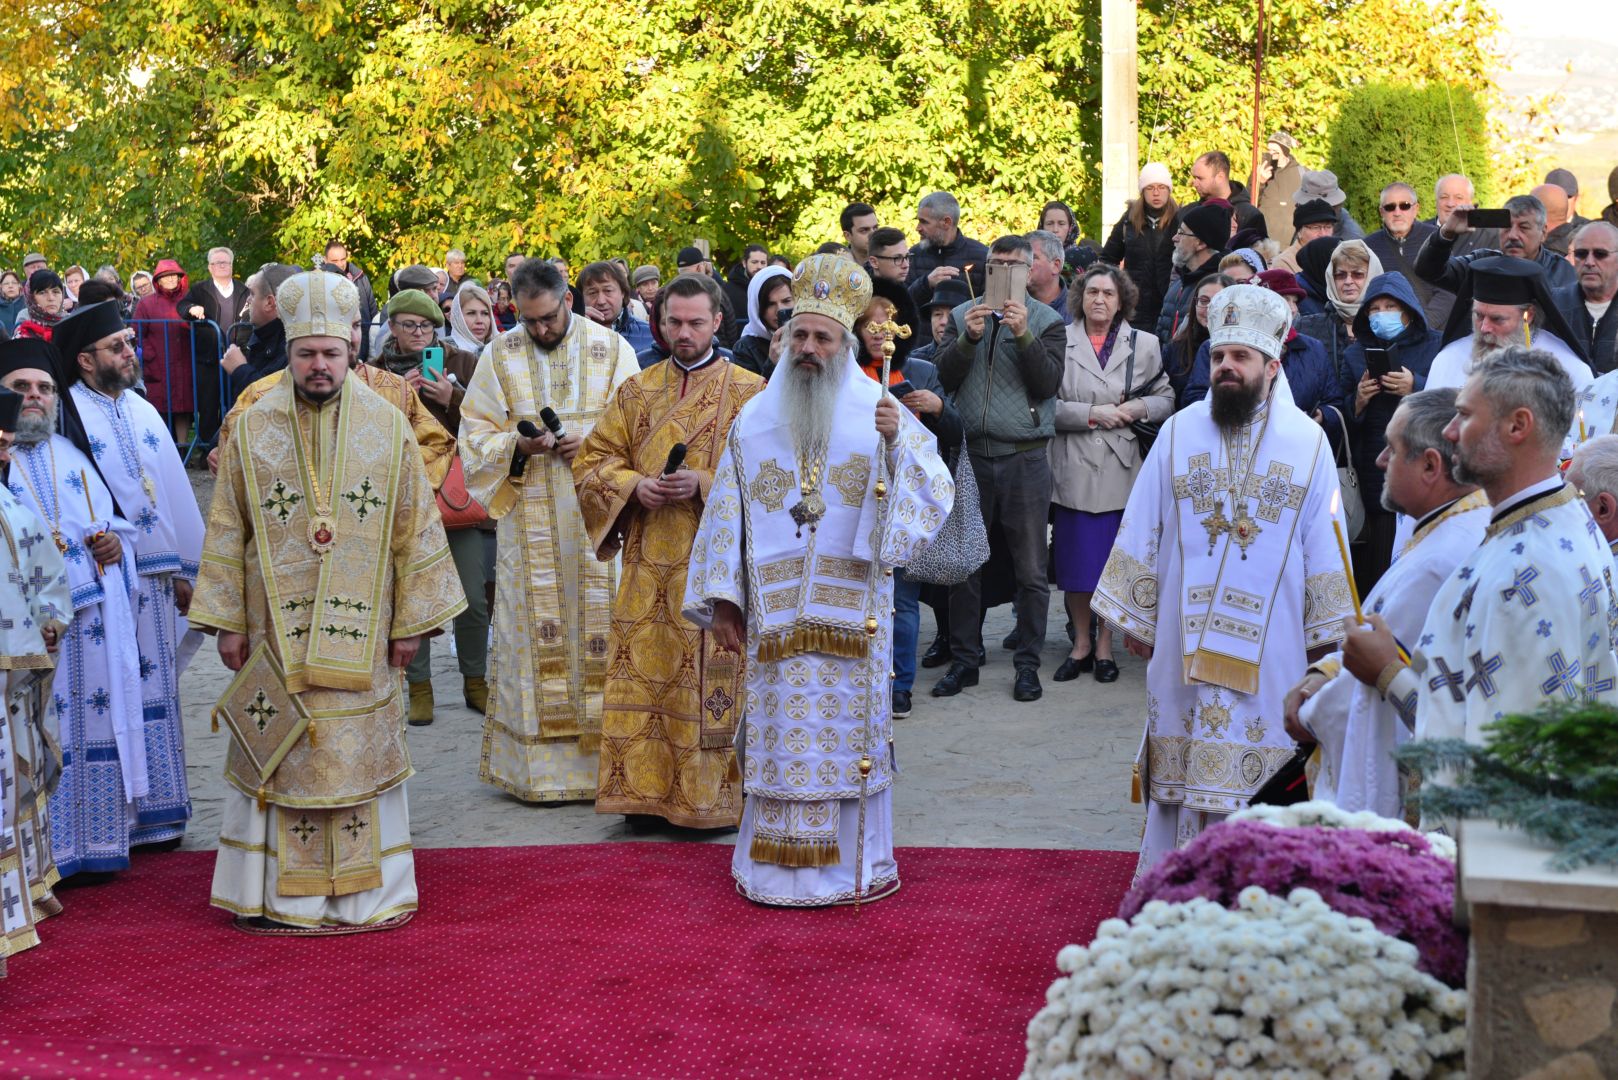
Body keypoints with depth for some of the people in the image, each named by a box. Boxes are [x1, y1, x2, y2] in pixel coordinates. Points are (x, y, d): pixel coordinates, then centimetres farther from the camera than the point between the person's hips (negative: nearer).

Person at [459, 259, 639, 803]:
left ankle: (600, 756, 7)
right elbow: (476, 433, 5)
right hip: (529, 523, 0)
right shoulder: (500, 355, 6)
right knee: (536, 628, -1)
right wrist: (518, 445, -14)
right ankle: (540, 765, 4)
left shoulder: (612, 349, 5)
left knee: (599, 626, -1)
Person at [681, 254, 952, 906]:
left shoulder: (879, 412, 2)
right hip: (774, 614, 2)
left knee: (848, 726, 1)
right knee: (780, 730, 4)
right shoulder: (754, 421, 9)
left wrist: (898, 443, -25)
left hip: (850, 605, -2)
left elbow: (934, 493, -8)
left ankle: (857, 861, 11)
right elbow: (727, 513, 8)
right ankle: (778, 863, 14)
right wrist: (723, 600, 2)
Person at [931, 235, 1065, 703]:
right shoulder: (961, 316, 10)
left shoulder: (1046, 321, 3)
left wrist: (1024, 337, -18)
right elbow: (944, 376, -1)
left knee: (1031, 570, 3)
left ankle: (1028, 664, 12)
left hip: (1025, 458, -2)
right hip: (970, 453, 2)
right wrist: (968, 339, -16)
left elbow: (1048, 384, -8)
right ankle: (964, 660, 17)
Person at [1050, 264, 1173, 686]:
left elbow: (1166, 399, 10)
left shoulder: (1143, 345, 9)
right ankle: (1081, 643, 18)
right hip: (1074, 468, -1)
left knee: (1114, 560, 3)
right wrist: (1091, 414, -14)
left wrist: (1138, 409, -10)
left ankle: (1105, 646, 16)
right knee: (1075, 560, 2)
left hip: (1122, 469, 1)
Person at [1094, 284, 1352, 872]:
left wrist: (1323, 635, 2)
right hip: (1184, 633, 1)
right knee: (1182, 754, 5)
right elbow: (1142, 531, 6)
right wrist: (1134, 618, 5)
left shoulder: (1308, 441, 1)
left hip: (1270, 640, -1)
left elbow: (1324, 544, 3)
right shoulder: (1179, 432, 3)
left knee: (1260, 758, 2)